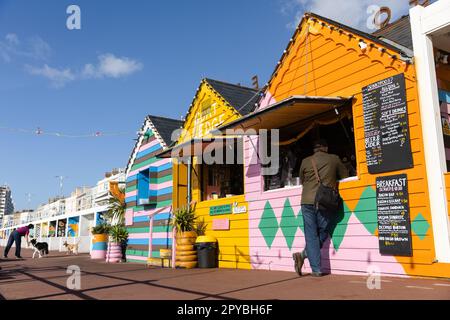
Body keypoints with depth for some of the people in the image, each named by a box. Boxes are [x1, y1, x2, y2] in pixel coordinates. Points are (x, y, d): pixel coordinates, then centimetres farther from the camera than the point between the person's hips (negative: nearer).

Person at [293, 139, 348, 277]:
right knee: (322, 233, 11)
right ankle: (303, 254, -6)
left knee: (311, 235, 4)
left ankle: (316, 269, 0)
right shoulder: (334, 159, 7)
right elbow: (345, 176, 18)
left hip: (307, 201, 2)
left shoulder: (305, 161, 10)